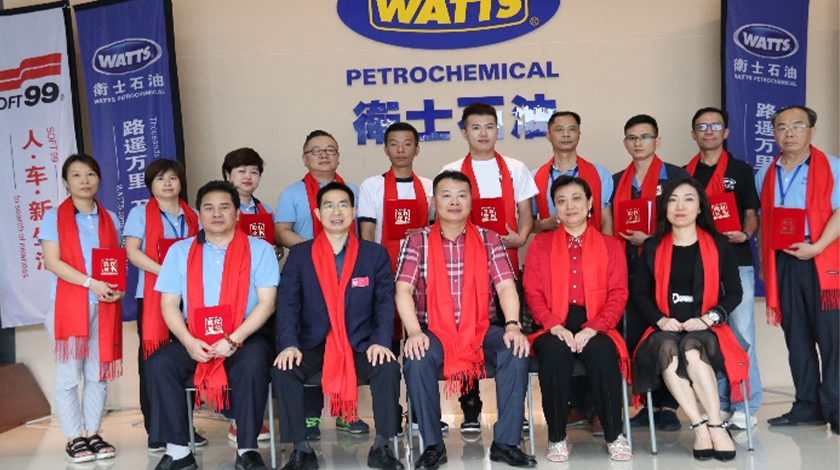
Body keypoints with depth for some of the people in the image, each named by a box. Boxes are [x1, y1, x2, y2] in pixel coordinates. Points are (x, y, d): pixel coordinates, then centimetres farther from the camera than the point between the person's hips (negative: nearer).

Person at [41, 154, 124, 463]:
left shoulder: (110, 219, 13)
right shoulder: (54, 217, 2)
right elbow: (52, 261, -9)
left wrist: (118, 287, -8)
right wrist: (91, 283, -18)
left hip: (104, 306, 3)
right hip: (67, 304, -3)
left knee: (98, 373, 7)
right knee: (68, 374, 0)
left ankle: (94, 433, 17)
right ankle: (74, 438, 9)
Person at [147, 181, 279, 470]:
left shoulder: (259, 250, 4)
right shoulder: (180, 251, 11)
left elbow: (267, 303, -5)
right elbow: (169, 304, 4)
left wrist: (233, 340, -17)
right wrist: (189, 342, -14)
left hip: (245, 337, -2)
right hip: (194, 340, 3)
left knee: (252, 363, -32)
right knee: (159, 364, -22)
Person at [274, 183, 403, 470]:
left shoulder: (376, 254, 6)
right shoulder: (299, 255, 5)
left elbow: (385, 302, 0)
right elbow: (287, 304, -2)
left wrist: (381, 341, -17)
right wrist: (289, 344, -18)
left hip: (361, 344, 0)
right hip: (313, 344, 1)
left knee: (388, 368, -28)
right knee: (283, 370, -26)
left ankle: (381, 447, -10)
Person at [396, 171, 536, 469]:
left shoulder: (490, 240, 6)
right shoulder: (417, 242, 3)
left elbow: (506, 287, -4)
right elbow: (403, 291, -7)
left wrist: (512, 326, -22)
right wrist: (414, 332, -23)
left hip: (483, 328, 1)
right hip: (434, 330, -1)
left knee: (516, 352, -27)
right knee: (416, 360, -32)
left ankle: (505, 442, -13)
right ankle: (433, 445, -14)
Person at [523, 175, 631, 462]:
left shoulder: (610, 246, 15)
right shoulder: (540, 244, 15)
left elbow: (618, 294, 4)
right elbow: (533, 293, 5)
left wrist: (593, 328, -13)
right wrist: (555, 326, -13)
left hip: (594, 328, 0)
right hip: (554, 328, 0)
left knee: (602, 352, -33)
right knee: (554, 352, -34)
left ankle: (614, 436, -17)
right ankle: (557, 438, -19)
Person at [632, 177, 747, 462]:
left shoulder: (719, 245, 9)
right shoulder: (652, 248, 10)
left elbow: (734, 292, 4)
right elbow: (640, 293, 7)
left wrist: (708, 318, -12)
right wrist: (661, 320, -11)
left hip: (706, 330, -1)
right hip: (665, 330, 1)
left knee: (692, 348, -35)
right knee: (667, 348, -34)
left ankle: (716, 426, -33)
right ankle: (700, 427, -34)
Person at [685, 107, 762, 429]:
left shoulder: (741, 170, 6)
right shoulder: (684, 174, 12)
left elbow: (752, 215, 3)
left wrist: (746, 234, -17)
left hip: (735, 262, -2)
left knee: (741, 334, -5)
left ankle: (746, 407, 3)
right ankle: (719, 405, 16)